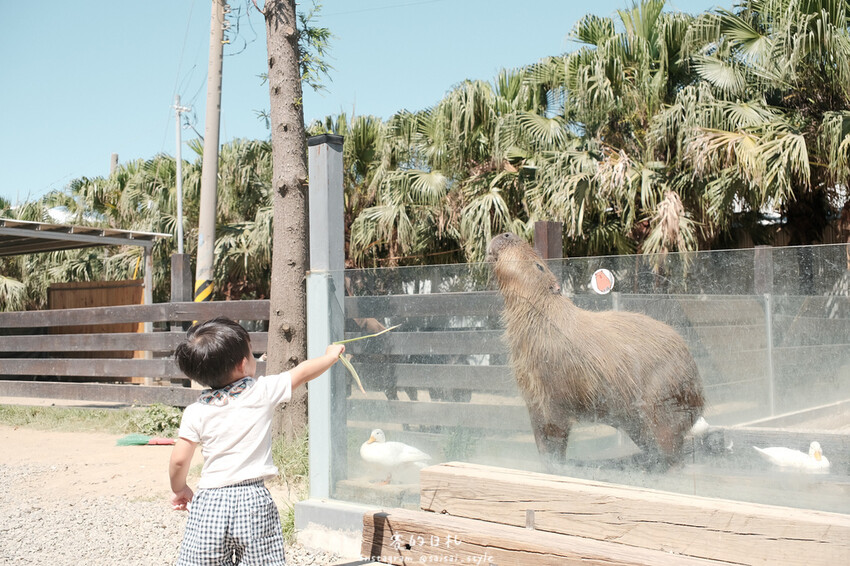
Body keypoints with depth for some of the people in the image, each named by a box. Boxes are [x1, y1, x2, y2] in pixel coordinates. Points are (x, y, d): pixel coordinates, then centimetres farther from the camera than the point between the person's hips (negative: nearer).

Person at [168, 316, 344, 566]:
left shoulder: (196, 412, -2)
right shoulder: (262, 392, -4)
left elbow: (179, 460, -2)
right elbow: (303, 372, 9)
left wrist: (179, 489, 18)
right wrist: (331, 355, 26)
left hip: (210, 503, 1)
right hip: (253, 500, -1)